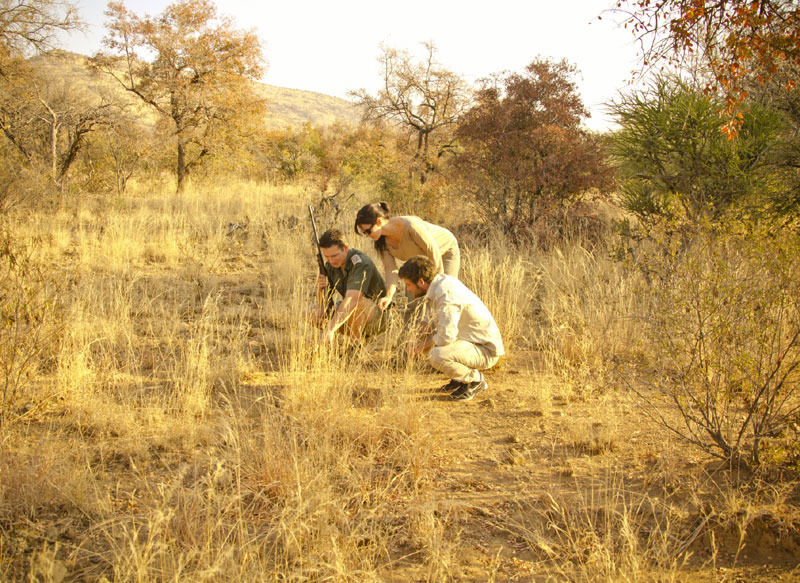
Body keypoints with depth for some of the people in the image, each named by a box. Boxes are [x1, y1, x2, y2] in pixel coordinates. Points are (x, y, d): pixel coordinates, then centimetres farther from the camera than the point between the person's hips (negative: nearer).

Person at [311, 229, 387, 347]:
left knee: (354, 302, -38)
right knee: (315, 314, -11)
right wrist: (321, 289, -23)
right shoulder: (330, 265, -4)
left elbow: (351, 300, -43)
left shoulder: (360, 263, -28)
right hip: (355, 317, 8)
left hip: (377, 316, -8)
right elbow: (322, 304, 1)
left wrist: (330, 329, -54)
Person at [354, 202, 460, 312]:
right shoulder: (382, 241, -20)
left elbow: (435, 253, -30)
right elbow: (390, 269, -23)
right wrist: (389, 296, -40)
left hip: (445, 250, -6)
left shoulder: (411, 226, -40)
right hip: (421, 257, 6)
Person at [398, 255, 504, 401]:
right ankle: (463, 375, 14)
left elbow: (446, 337, -33)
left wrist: (422, 347, -13)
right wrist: (418, 341, 4)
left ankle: (475, 379, -7)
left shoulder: (446, 296, -27)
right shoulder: (441, 280, 3)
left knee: (437, 356, -33)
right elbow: (437, 320, 19)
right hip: (471, 339, 10)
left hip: (485, 351, -10)